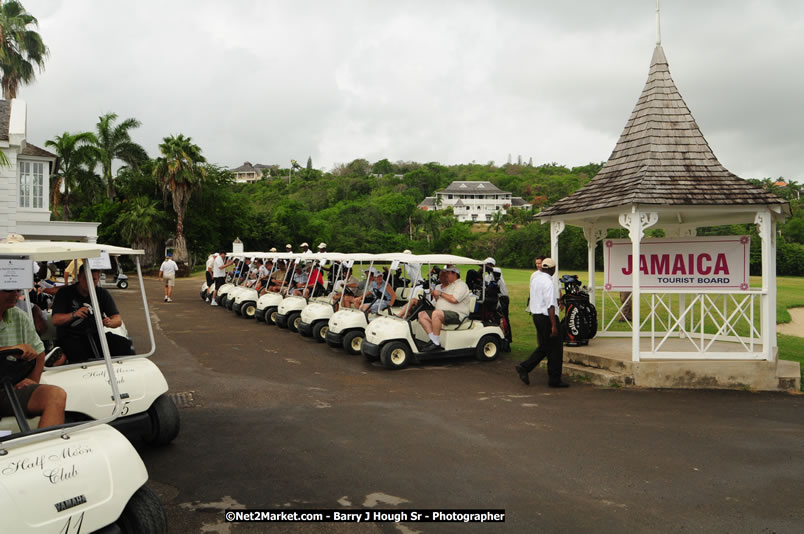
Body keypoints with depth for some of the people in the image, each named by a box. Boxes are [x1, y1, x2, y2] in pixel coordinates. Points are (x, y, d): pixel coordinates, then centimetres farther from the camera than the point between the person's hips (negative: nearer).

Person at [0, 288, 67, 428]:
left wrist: (33, 380, 6)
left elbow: (38, 351, 19)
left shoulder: (20, 317, 12)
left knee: (57, 395, -23)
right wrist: (14, 349, -22)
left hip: (12, 389, 5)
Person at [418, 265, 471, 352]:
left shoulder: (461, 285, -3)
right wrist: (435, 295, 8)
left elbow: (454, 299, -20)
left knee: (436, 313, -37)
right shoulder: (447, 286, 27)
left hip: (456, 315, -10)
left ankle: (436, 343, -31)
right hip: (443, 313, 10)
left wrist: (440, 293, -9)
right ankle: (433, 339, -14)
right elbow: (440, 301, 29)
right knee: (421, 314, -5)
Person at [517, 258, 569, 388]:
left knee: (544, 347, 16)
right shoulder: (548, 282, -19)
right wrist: (554, 326, -23)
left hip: (536, 315, 9)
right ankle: (554, 380, 5)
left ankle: (524, 367, 7)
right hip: (547, 317, -9)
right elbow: (550, 305, -22)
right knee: (555, 348, 1)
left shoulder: (535, 276, 6)